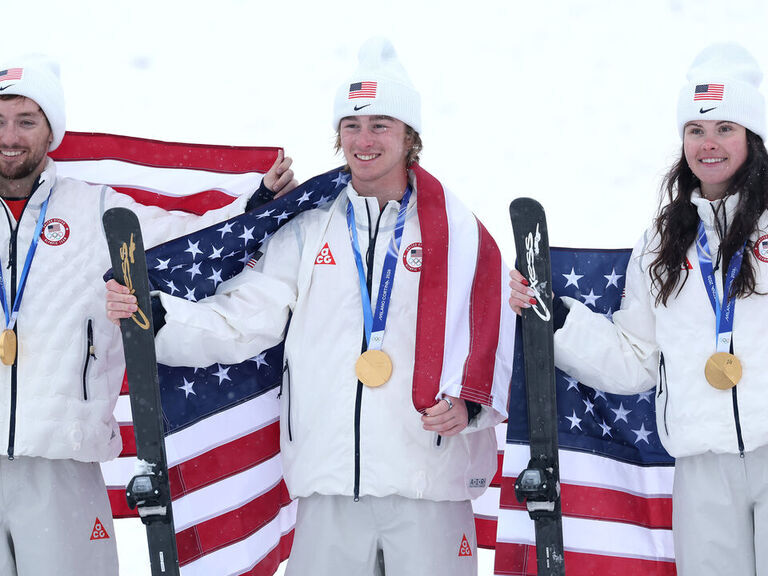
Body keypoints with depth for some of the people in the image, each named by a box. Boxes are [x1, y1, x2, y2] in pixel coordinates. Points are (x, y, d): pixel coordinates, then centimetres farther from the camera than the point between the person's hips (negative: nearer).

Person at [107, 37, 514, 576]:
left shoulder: (459, 233, 5)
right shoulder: (308, 235, 14)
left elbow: (493, 336, 1)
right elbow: (238, 322, 10)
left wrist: (470, 401, -17)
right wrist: (151, 313, -4)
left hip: (430, 488, -2)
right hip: (330, 489, 2)